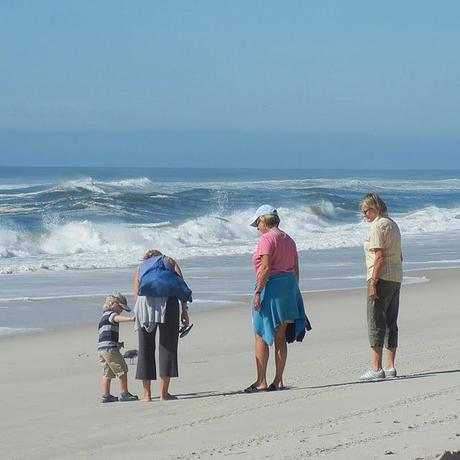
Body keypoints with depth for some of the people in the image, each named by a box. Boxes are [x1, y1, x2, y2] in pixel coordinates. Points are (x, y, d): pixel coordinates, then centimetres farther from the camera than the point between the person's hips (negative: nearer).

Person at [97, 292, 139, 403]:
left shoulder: (104, 317, 26)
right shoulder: (110, 314, -5)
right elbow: (117, 318, -29)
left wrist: (117, 343, 17)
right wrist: (130, 319, -46)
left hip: (101, 348, 10)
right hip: (110, 348, -10)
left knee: (108, 373, 14)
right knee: (122, 370, -4)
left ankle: (105, 395, 14)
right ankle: (124, 393, -4)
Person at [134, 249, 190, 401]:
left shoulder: (140, 267, 31)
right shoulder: (169, 261, 28)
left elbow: (136, 294, 18)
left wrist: (138, 316, 18)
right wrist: (185, 310, 8)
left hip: (145, 301, 2)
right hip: (167, 299, -2)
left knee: (146, 347, 10)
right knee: (167, 345, 3)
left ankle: (147, 394, 10)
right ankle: (164, 392, -1)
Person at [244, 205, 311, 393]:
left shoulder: (266, 239, -11)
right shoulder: (288, 239, 14)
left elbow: (266, 268, -19)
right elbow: (296, 269, 15)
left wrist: (258, 292, -18)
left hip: (271, 286, -8)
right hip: (289, 286, 8)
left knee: (261, 336, -3)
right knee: (280, 338, 11)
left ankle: (261, 381, -6)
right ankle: (278, 381, 11)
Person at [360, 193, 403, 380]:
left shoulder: (377, 226, -12)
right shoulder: (393, 224, 17)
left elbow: (379, 257, -19)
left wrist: (373, 283, -20)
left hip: (381, 278, -9)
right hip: (396, 277, 9)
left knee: (376, 323, -7)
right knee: (391, 323, 11)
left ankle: (376, 368, -9)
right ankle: (390, 367, 11)